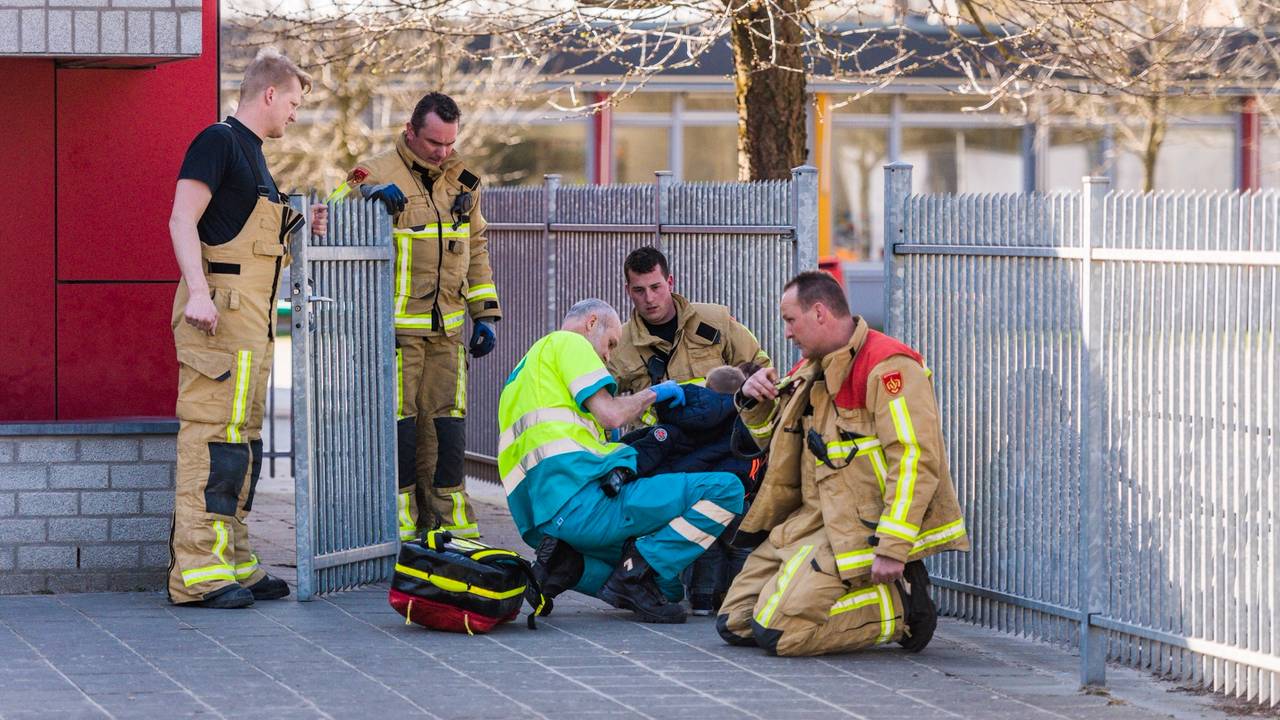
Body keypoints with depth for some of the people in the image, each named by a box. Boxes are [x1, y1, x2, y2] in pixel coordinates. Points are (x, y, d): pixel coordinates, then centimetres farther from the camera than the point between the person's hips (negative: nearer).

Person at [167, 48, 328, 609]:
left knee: (242, 438, 11)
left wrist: (297, 226, 16)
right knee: (212, 433, -12)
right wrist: (197, 292, -24)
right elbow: (183, 220, -14)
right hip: (220, 310, -10)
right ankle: (197, 570, -14)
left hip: (252, 318, 10)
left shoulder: (250, 154, 23)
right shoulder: (219, 141, -6)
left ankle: (234, 565, 15)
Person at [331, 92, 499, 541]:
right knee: (397, 423, -4)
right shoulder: (376, 175, -5)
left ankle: (449, 519, 13)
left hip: (447, 330, 5)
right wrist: (367, 196, -29)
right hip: (395, 329, -5)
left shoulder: (462, 182, 14)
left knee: (446, 423, 7)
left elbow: (476, 251, 21)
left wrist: (485, 315, 16)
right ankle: (396, 524, 3)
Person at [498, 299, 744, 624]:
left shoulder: (523, 371, 31)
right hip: (584, 500, -9)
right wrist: (653, 393, 10)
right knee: (725, 490, -11)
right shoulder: (568, 343, 5)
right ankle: (634, 574, -14)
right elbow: (611, 415, -7)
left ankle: (567, 565, 2)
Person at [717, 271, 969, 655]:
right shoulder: (813, 371, 16)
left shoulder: (888, 367, -14)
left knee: (778, 630, -22)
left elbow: (916, 461, -23)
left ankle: (900, 606, -5)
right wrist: (755, 402, 7)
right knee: (735, 624, 5)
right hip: (813, 519, 10)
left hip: (864, 529, -10)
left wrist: (893, 548, -28)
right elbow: (776, 440, 31)